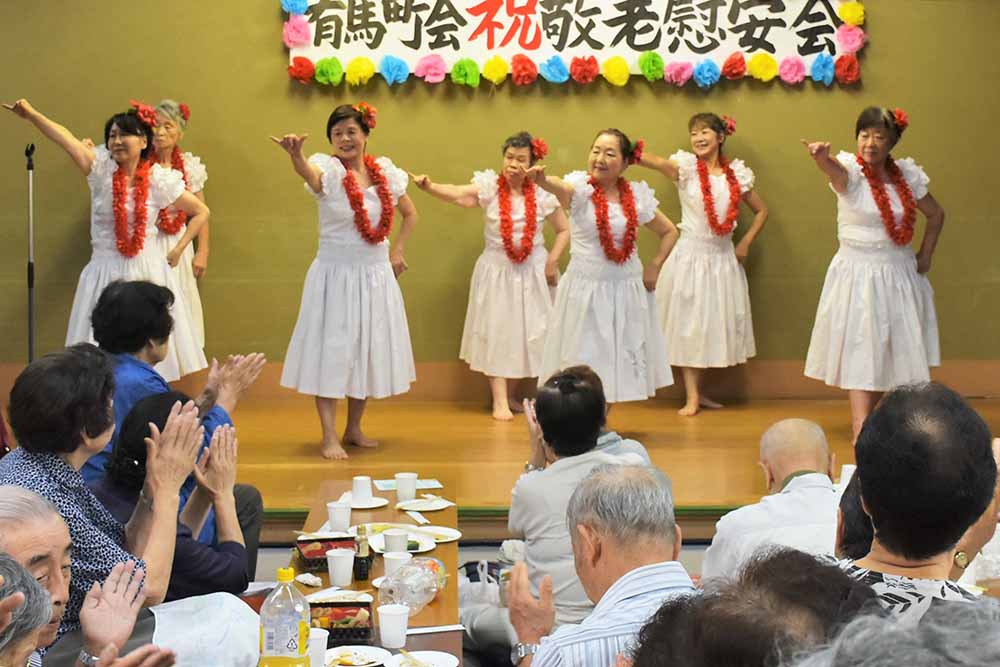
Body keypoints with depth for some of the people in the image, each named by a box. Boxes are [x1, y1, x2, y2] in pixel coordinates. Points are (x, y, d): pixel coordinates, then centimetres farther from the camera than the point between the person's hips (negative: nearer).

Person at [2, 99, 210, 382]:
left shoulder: (159, 180, -4)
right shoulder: (102, 169, -5)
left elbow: (201, 212, 7)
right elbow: (66, 139, -21)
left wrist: (178, 249, 2)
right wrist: (31, 114, -34)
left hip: (148, 272, 0)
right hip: (105, 273, 0)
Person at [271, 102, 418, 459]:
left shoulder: (385, 171, 1)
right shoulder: (329, 168, -12)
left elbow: (410, 214, 17)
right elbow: (308, 173, -38)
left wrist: (397, 250, 7)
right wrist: (295, 154, -60)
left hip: (376, 276, 5)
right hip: (335, 274, -4)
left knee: (369, 351, 12)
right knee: (331, 351, -3)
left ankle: (354, 429, 26)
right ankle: (330, 437, 3)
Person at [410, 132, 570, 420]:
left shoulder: (542, 194, -4)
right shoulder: (489, 187, -7)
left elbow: (564, 230, 7)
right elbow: (457, 194, -25)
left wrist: (552, 261, -4)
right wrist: (430, 187, -43)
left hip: (533, 272, 1)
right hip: (497, 271, -1)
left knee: (527, 332, 6)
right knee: (496, 331, 0)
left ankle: (511, 394, 22)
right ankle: (499, 400, 5)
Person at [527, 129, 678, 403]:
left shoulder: (637, 196, 1)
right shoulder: (581, 189, -9)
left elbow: (670, 231, 15)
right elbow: (562, 188, -34)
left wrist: (654, 267, 4)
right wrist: (543, 181, -57)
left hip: (626, 291, 3)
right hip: (585, 289, -3)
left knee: (617, 362, 9)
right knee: (583, 363, -1)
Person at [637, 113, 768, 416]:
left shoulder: (737, 174, 4)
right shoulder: (686, 167, -6)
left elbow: (761, 210, 17)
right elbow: (658, 162, -27)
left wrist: (745, 243, 4)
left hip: (723, 257, 3)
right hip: (690, 254, -3)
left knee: (714, 325, 8)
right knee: (688, 324, -2)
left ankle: (698, 391, 21)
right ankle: (692, 398, 2)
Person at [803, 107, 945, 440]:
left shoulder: (907, 175, 0)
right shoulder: (852, 171, -12)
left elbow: (936, 215, 16)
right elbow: (836, 170, -39)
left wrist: (925, 256, 8)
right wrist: (822, 158, -61)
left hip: (899, 275, 5)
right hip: (858, 273, -4)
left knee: (893, 350, 10)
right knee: (861, 350, -7)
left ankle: (866, 417, 26)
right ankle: (861, 431, -8)